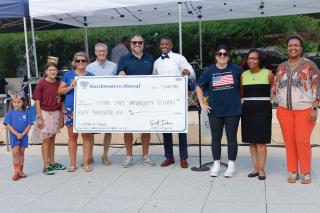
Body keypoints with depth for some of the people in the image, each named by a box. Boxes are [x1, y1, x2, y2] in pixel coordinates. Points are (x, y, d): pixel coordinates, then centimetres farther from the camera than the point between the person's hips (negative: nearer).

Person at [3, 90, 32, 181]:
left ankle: (21, 171, 19)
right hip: (14, 136, -2)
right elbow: (8, 125, -7)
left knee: (21, 153, 10)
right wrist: (17, 134, -14)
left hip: (23, 137, 2)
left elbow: (29, 125, -2)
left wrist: (23, 134, -13)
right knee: (15, 153, -8)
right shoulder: (10, 113, -2)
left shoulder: (25, 113, 1)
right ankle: (17, 171, -2)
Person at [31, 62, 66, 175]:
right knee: (46, 140, 0)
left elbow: (61, 101, 8)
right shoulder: (41, 84, -9)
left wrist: (61, 117, 7)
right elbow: (37, 102, -9)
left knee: (52, 140, 15)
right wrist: (39, 118, -13)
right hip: (45, 114, -4)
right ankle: (46, 166, 6)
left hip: (56, 114, 4)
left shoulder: (59, 84, 2)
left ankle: (52, 163, 25)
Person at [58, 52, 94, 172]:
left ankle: (86, 163, 10)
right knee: (72, 136, 6)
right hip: (70, 109, 0)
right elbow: (60, 91, 8)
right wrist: (70, 87, -8)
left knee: (86, 136, 2)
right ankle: (73, 164, 14)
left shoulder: (91, 76, 9)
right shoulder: (68, 75, 8)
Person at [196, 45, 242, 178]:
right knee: (216, 138, 10)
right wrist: (202, 104, 3)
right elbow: (199, 88, 10)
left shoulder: (236, 70, -2)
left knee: (231, 138, 6)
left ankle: (231, 164, 18)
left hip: (233, 110, -1)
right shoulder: (209, 71, 1)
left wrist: (241, 99, 4)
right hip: (214, 111, 2)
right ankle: (216, 164, 23)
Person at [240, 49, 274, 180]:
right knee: (251, 141, 7)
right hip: (248, 109, 4)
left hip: (263, 109, -4)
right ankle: (256, 168, 16)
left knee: (261, 141, -4)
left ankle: (261, 169, 4)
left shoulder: (268, 74, -1)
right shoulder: (244, 75, 8)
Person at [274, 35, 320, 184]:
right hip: (285, 110, 4)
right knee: (289, 141, 5)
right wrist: (278, 107, 10)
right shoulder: (281, 67, 10)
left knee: (302, 141, -4)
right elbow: (276, 88, 15)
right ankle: (292, 172, 16)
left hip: (305, 110, -4)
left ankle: (306, 173, 11)